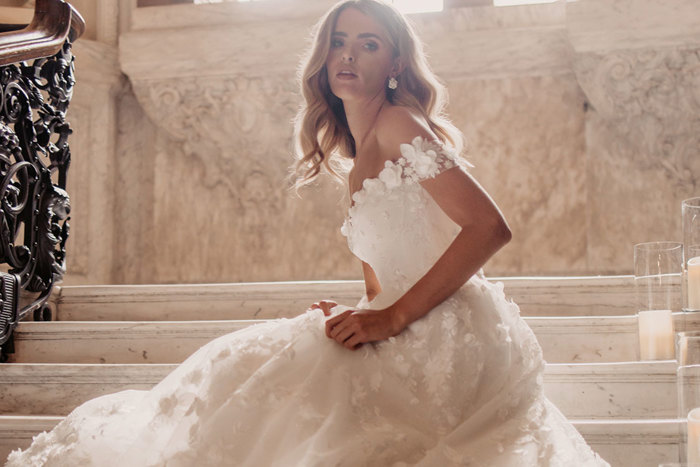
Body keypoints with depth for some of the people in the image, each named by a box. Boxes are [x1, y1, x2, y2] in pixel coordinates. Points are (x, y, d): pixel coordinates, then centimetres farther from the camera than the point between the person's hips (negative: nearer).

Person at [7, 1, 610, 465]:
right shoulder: (360, 159, 21)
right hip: (414, 344, 9)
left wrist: (393, 317, -20)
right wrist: (362, 315, -3)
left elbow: (490, 228, -18)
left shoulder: (399, 125, -8)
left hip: (448, 343, -9)